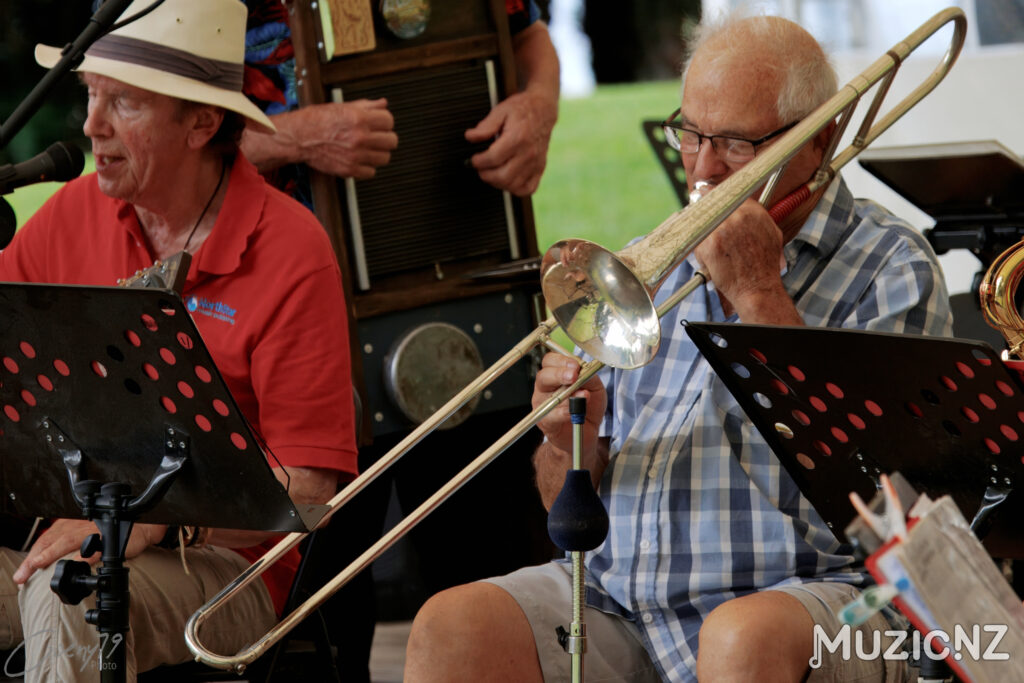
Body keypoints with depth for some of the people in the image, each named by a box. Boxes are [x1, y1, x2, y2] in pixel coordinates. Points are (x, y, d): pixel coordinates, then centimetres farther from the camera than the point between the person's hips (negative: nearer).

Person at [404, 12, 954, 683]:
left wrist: (759, 293, -11)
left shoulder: (890, 266, 2)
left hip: (802, 589, -5)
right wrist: (572, 444, -7)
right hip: (620, 595, 5)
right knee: (451, 628, -20)